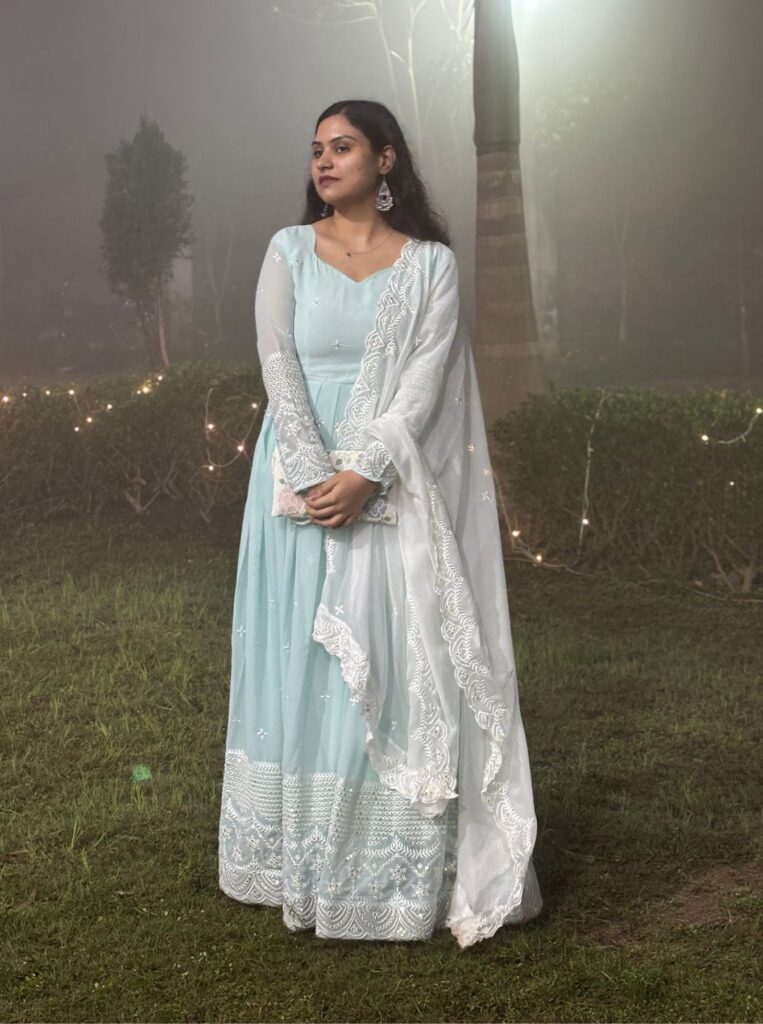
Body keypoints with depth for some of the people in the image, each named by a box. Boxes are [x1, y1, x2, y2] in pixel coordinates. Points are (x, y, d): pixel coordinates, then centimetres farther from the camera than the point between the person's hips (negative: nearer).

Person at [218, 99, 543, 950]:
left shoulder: (431, 263, 3)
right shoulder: (288, 252, 6)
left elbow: (425, 380, -7)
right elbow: (279, 369, -3)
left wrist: (364, 476, -19)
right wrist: (315, 478, -15)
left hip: (392, 489, -1)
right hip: (302, 482, 1)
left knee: (398, 665, 0)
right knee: (302, 661, 4)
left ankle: (401, 870, 8)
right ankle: (299, 866, 14)